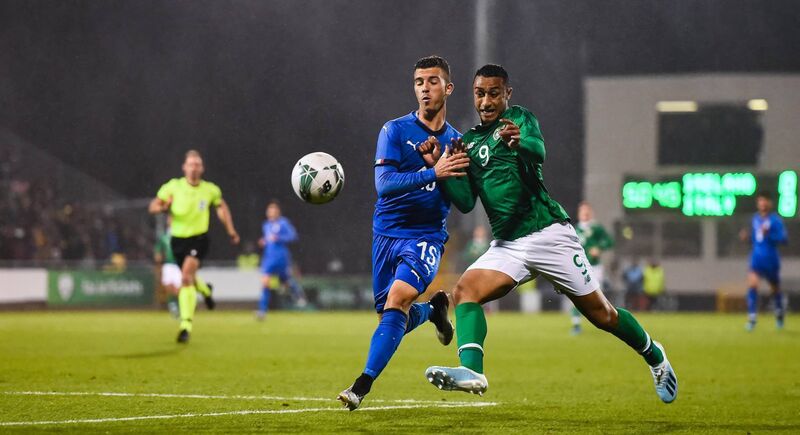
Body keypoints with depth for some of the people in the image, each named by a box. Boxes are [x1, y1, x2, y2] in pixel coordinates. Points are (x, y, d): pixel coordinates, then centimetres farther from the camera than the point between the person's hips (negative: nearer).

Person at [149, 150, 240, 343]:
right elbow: (152, 207, -5)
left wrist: (231, 231, 19)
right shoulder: (173, 186, -7)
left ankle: (186, 325, -25)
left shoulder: (210, 190, -3)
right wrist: (162, 207, -29)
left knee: (186, 277, -23)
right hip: (178, 239, 3)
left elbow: (221, 206, 17)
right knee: (190, 279, 18)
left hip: (199, 238, -3)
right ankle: (205, 290, 58)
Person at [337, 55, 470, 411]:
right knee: (392, 320, 6)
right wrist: (433, 173, -28)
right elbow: (384, 183, -17)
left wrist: (451, 178, -15)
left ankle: (362, 385, -24)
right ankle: (432, 309, 40)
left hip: (427, 235, -1)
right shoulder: (395, 131, -3)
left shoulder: (456, 142, 5)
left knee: (399, 296, -25)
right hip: (388, 232, 1)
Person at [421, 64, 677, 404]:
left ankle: (653, 355, 28)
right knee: (465, 289, -23)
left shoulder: (521, 119, -1)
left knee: (601, 314, 3)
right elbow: (465, 202, 7)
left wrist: (520, 142, -48)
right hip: (506, 245, 5)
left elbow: (538, 151, -25)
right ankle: (471, 371, -36)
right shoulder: (469, 142, 13)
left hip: (549, 233, -5)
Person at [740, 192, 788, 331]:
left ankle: (779, 313, 43)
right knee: (752, 284, -19)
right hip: (757, 259, 3)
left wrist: (768, 235, -32)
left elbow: (784, 239, -19)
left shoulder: (775, 220, -12)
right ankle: (752, 318, -19)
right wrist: (747, 236, -3)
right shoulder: (755, 219, 5)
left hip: (771, 260, -3)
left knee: (775, 289, 15)